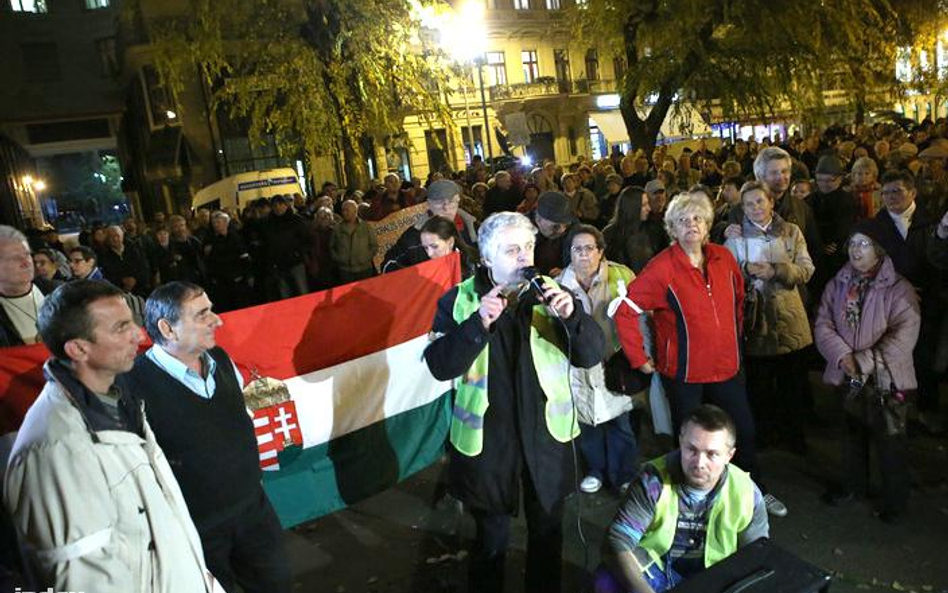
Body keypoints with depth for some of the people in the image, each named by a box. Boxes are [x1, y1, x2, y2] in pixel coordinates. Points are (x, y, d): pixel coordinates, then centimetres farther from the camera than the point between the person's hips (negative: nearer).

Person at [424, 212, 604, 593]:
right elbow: (439, 366, -16)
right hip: (487, 440, -2)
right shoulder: (460, 301, -8)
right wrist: (478, 324, -29)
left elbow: (591, 356, -7)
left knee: (548, 532, 21)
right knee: (490, 537, 17)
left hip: (546, 436, 2)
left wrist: (570, 315, -25)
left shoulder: (552, 293, -4)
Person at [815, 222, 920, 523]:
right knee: (853, 433, 20)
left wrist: (864, 361, -20)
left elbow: (903, 336, -18)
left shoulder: (898, 289, -12)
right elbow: (823, 324, -3)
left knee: (888, 440, 7)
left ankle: (895, 498, 26)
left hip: (885, 378, -4)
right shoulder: (837, 285, 2)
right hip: (847, 376, 4)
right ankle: (854, 484, 40)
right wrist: (843, 355, -18)